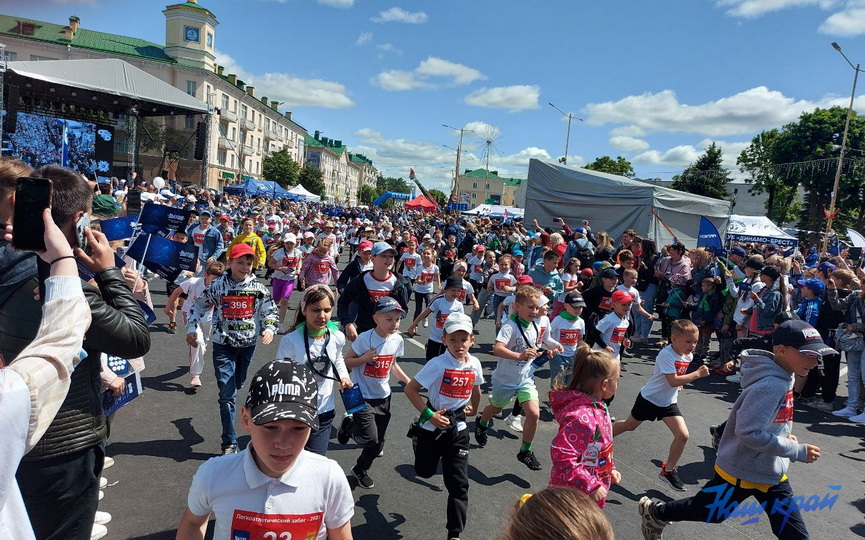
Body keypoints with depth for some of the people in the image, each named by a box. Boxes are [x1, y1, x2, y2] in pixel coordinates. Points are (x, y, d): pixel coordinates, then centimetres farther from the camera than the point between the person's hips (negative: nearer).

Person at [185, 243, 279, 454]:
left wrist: (269, 329, -13)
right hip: (223, 345, -2)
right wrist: (191, 329, -6)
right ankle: (230, 443, -1)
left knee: (237, 386, 20)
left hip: (248, 344, 3)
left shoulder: (258, 287, -4)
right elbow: (198, 306, 3)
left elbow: (270, 310, 4)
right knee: (227, 393, -7)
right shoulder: (217, 286, -7)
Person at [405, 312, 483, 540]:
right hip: (432, 426, -2)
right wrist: (429, 415, -21)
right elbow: (410, 389, -18)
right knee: (424, 471, 20)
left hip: (458, 429, 3)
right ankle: (418, 440, 52)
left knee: (459, 484, 0)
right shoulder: (438, 364, -21)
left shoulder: (475, 364, -6)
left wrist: (473, 409, 24)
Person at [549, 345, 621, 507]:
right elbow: (561, 454, -36)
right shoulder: (582, 416, -31)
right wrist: (591, 486, -31)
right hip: (573, 493, -10)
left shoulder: (597, 407, 1)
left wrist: (610, 469, 17)